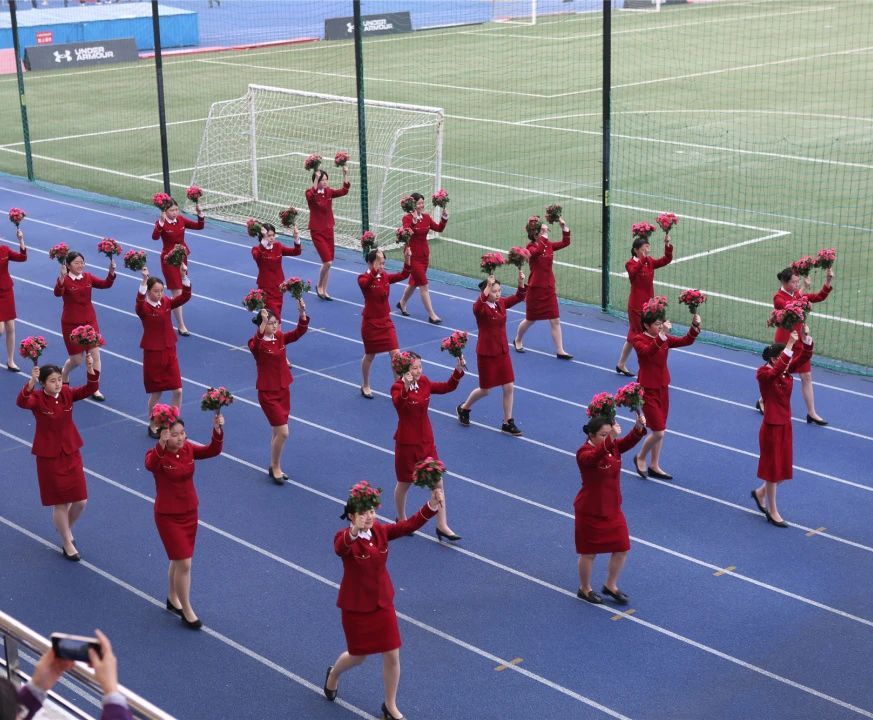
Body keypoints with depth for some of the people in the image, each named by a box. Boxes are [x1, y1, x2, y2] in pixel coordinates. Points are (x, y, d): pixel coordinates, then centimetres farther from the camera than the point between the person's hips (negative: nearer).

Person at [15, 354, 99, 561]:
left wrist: (91, 368, -35)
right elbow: (22, 402, -37)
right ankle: (67, 543, 25)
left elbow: (91, 389, -17)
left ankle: (66, 528, 38)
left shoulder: (67, 393, -4)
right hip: (48, 456, -4)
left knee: (80, 501, 7)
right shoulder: (37, 398, -15)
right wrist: (31, 381, -53)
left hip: (71, 453, 4)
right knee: (60, 502, 6)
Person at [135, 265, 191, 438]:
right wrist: (144, 280, -49)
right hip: (152, 353, -4)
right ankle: (152, 425, 24)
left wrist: (184, 276, -25)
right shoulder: (143, 308, -12)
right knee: (156, 393, 6)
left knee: (177, 391, 2)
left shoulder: (167, 303, 1)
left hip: (169, 352, 4)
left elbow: (185, 296, -11)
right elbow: (140, 301, -36)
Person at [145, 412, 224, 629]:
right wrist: (161, 445, -60)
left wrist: (218, 430, -33)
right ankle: (187, 611, 12)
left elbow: (213, 450, -16)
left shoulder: (188, 448, -5)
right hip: (168, 516, -6)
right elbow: (150, 465, -44)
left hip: (190, 512, 6)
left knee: (179, 560, 21)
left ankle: (172, 599, 43)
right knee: (184, 564, -5)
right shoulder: (157, 455, -20)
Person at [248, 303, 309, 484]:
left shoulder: (280, 337, 2)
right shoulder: (257, 344, -16)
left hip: (284, 390, 6)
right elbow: (256, 344, -41)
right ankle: (275, 467, 11)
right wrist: (263, 323, -54)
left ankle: (275, 467, 30)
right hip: (268, 393, -6)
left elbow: (300, 331, -8)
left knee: (278, 432, 15)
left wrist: (302, 312, -25)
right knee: (283, 432, -9)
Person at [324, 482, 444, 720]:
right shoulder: (345, 538, -23)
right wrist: (354, 532, -71)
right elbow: (340, 548, -47)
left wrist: (432, 506, -38)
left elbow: (408, 525, -20)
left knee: (392, 655, 5)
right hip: (356, 607, -4)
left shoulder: (380, 531, -7)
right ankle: (333, 674, 51)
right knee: (358, 656, 14)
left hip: (383, 602, 4)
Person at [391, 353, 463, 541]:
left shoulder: (424, 382, 0)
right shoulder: (398, 387, -18)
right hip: (406, 443, -5)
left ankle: (442, 526, 10)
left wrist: (458, 370, -13)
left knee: (437, 482, 3)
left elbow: (447, 387, 2)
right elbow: (398, 404, -40)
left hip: (426, 441, 5)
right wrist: (406, 387, -58)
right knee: (404, 484, 12)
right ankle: (402, 520, 35)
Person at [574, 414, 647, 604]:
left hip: (613, 510, 6)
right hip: (590, 512, -6)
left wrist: (639, 427, -41)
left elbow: (629, 441, -20)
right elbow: (595, 457, -45)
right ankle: (584, 589, 31)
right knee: (589, 552, 9)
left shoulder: (614, 446, -2)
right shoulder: (584, 453, -22)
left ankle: (611, 585, 32)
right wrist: (611, 438, -59)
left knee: (622, 548, 11)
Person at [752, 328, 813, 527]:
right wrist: (790, 345, -45)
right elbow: (776, 371, -40)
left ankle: (760, 493, 39)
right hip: (771, 427, -7)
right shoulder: (763, 374, -19)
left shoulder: (787, 370, 2)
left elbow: (804, 356, -8)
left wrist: (806, 338, -25)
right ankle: (772, 512, 17)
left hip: (785, 425, 7)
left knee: (784, 468, 14)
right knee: (773, 468, 4)